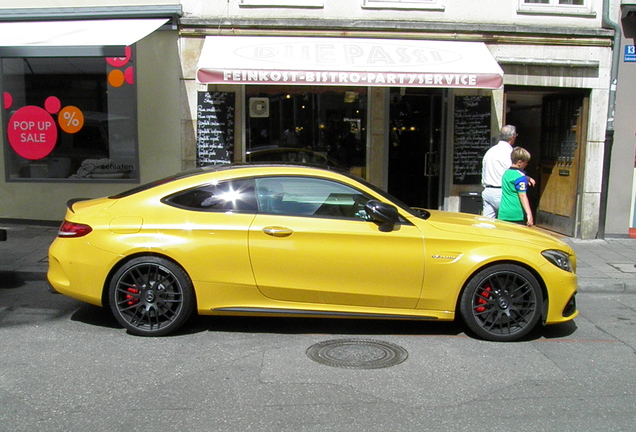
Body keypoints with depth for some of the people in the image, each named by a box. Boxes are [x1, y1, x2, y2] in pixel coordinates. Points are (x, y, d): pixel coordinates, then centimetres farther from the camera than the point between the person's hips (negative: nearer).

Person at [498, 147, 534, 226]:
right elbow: (522, 196, -18)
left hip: (502, 214, 8)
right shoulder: (520, 176, -11)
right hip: (516, 215, -7)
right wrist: (529, 214, -21)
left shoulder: (506, 172, 13)